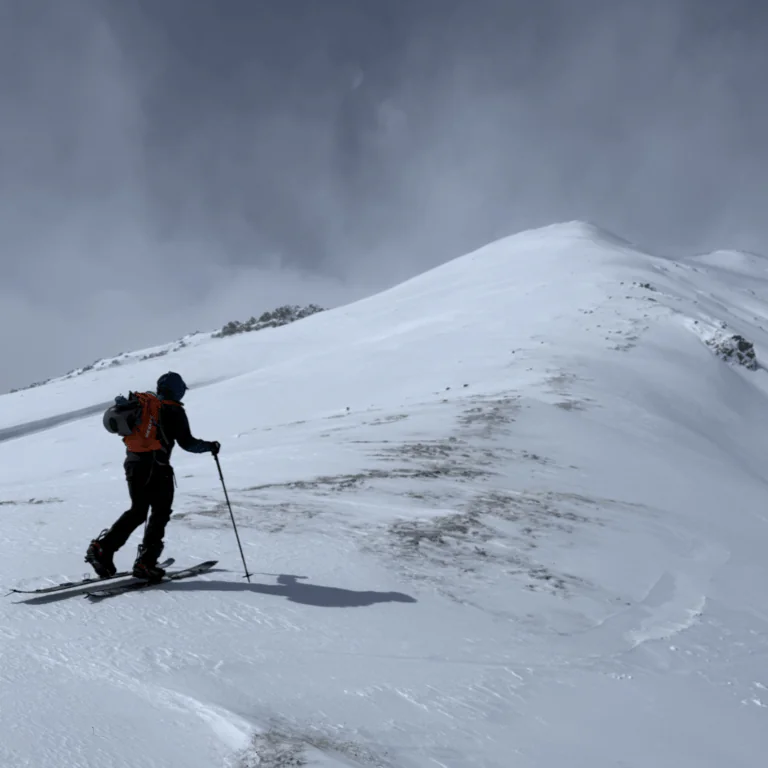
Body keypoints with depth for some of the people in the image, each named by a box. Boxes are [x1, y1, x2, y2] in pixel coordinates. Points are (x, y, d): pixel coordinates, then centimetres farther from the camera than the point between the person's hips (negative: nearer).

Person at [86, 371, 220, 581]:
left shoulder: (142, 402, 10)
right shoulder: (173, 411, -6)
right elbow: (187, 443, -9)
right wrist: (209, 446, 7)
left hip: (133, 463, 6)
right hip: (156, 468, -6)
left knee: (137, 511, 16)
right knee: (160, 514, 5)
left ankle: (102, 548, 5)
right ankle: (145, 563, -2)